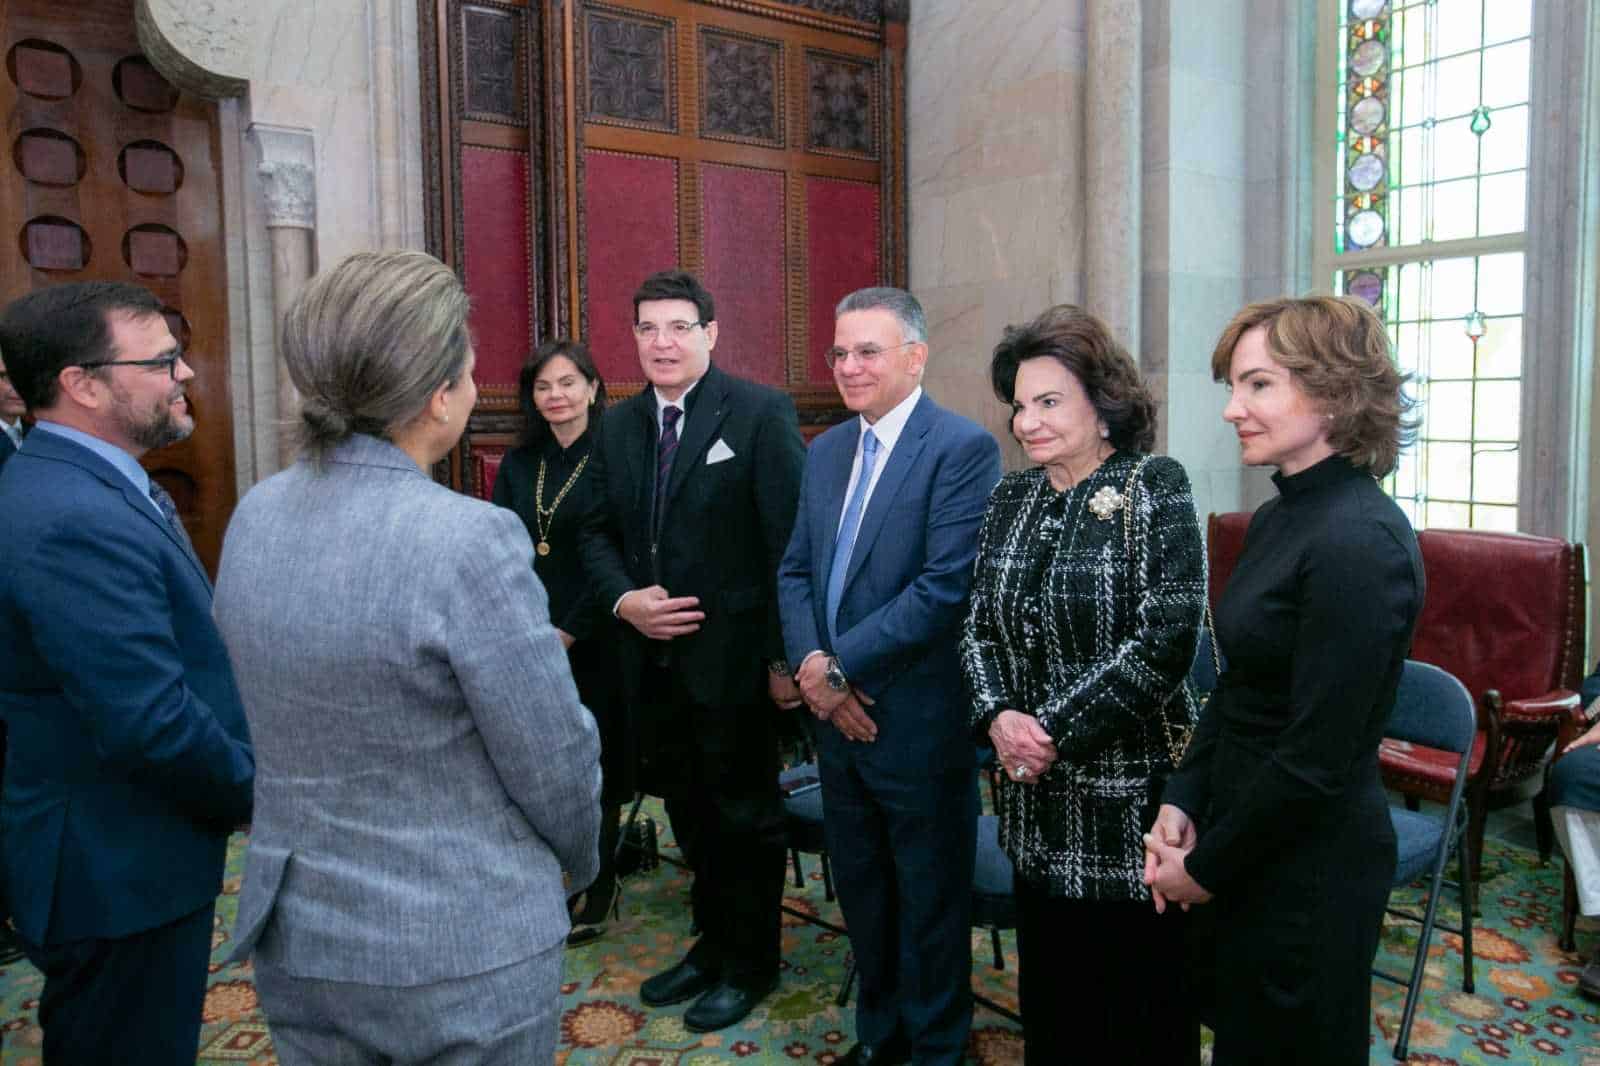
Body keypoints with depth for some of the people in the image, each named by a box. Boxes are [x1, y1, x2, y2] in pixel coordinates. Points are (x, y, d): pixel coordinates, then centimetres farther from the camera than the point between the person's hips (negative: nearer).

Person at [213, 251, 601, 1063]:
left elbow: (277, 714, 5)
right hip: (467, 947, -6)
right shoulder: (470, 538, -24)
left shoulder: (254, 517, -4)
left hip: (295, 934, 6)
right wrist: (577, 858, 4)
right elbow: (554, 761, -17)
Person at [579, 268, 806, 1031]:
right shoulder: (617, 426, 9)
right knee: (689, 813, 19)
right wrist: (624, 600, -9)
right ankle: (712, 943, 39)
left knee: (744, 816, 11)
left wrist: (786, 655, -16)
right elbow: (598, 534, 11)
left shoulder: (760, 413, -10)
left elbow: (791, 541, -13)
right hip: (651, 659, 6)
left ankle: (751, 963, 30)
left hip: (733, 658, -5)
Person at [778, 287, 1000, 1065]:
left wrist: (841, 666, -17)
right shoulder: (825, 451, 10)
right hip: (837, 713, 7)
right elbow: (795, 570, 10)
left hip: (918, 719, -6)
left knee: (930, 899, 12)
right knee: (861, 890, 21)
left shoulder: (963, 448, -13)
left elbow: (946, 586, -21)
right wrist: (809, 663, -8)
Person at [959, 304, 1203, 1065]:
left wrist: (1058, 730, -17)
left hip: (1129, 789, -5)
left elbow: (1167, 637, -17)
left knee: (1139, 999, 9)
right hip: (1036, 795, 5)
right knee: (1049, 986, 17)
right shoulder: (1012, 497, 7)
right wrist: (999, 716, -10)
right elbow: (979, 625, 9)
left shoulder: (1155, 487, -10)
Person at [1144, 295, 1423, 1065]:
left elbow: (1318, 756, -23)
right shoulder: (1276, 518, 4)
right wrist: (1181, 802, 0)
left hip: (1310, 865, -8)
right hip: (1249, 846, 8)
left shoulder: (1359, 541, -23)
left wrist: (1206, 867, -12)